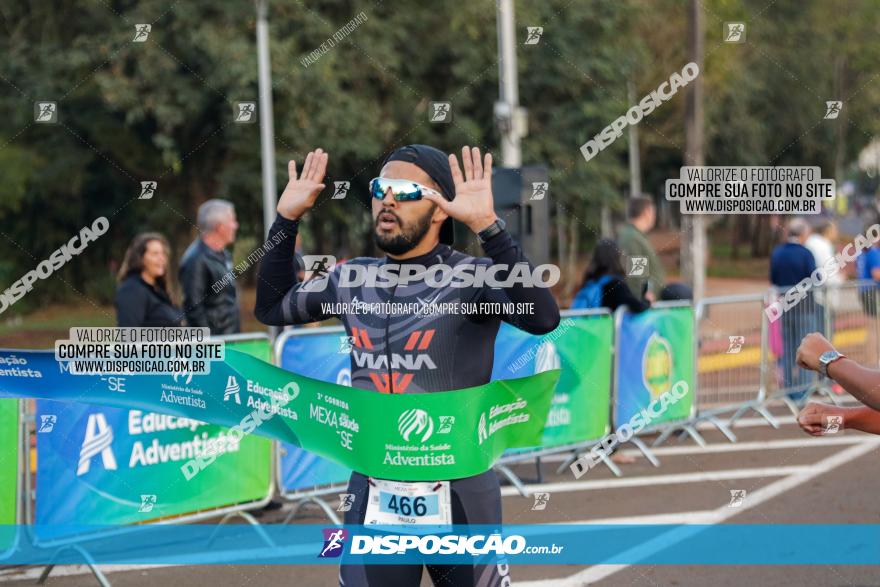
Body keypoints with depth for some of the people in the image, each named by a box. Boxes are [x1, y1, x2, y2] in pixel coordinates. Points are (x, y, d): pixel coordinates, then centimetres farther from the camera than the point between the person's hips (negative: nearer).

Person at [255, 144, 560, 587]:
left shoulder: (471, 278, -11)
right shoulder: (353, 279, 7)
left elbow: (542, 318, -29)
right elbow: (271, 308, 21)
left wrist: (487, 226, -38)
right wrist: (286, 219, 10)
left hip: (457, 491, -5)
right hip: (372, 489, 5)